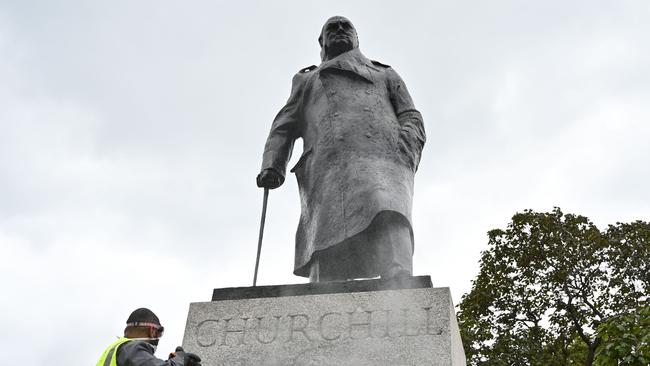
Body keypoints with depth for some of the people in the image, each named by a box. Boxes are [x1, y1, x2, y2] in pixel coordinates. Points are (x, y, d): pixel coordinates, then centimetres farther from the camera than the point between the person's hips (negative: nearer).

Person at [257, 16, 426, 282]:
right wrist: (272, 166, 3)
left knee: (388, 219, -33)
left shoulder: (385, 74, 36)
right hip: (326, 166, 1)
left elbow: (412, 120, 22)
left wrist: (406, 151, -2)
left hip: (381, 154, -1)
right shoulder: (306, 80, 37)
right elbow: (284, 127, 25)